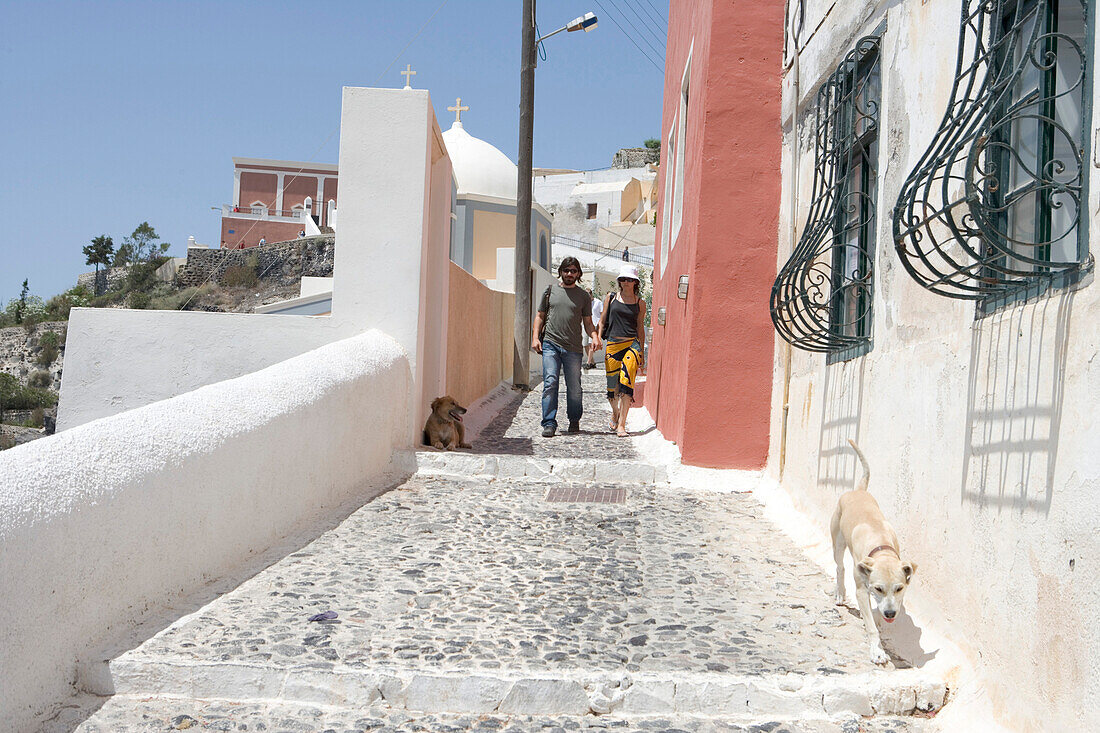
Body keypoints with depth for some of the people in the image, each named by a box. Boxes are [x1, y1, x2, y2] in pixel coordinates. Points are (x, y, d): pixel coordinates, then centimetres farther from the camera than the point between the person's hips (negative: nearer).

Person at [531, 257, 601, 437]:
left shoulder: (584, 296, 12)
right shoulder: (550, 290, 13)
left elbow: (587, 322, 13)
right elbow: (540, 316, 16)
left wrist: (594, 336, -6)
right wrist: (535, 337, 4)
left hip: (573, 348, 0)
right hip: (550, 344, 0)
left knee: (574, 387, 2)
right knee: (550, 383, -11)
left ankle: (574, 421, 22)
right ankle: (549, 424, -8)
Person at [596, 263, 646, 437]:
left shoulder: (640, 303, 9)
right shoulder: (611, 298, 9)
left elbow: (640, 327, 14)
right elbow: (602, 322, 14)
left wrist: (642, 353, 14)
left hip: (632, 344, -1)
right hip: (612, 345, 1)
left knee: (626, 382, -15)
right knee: (612, 385, 4)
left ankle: (621, 424, -13)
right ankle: (615, 414, 34)